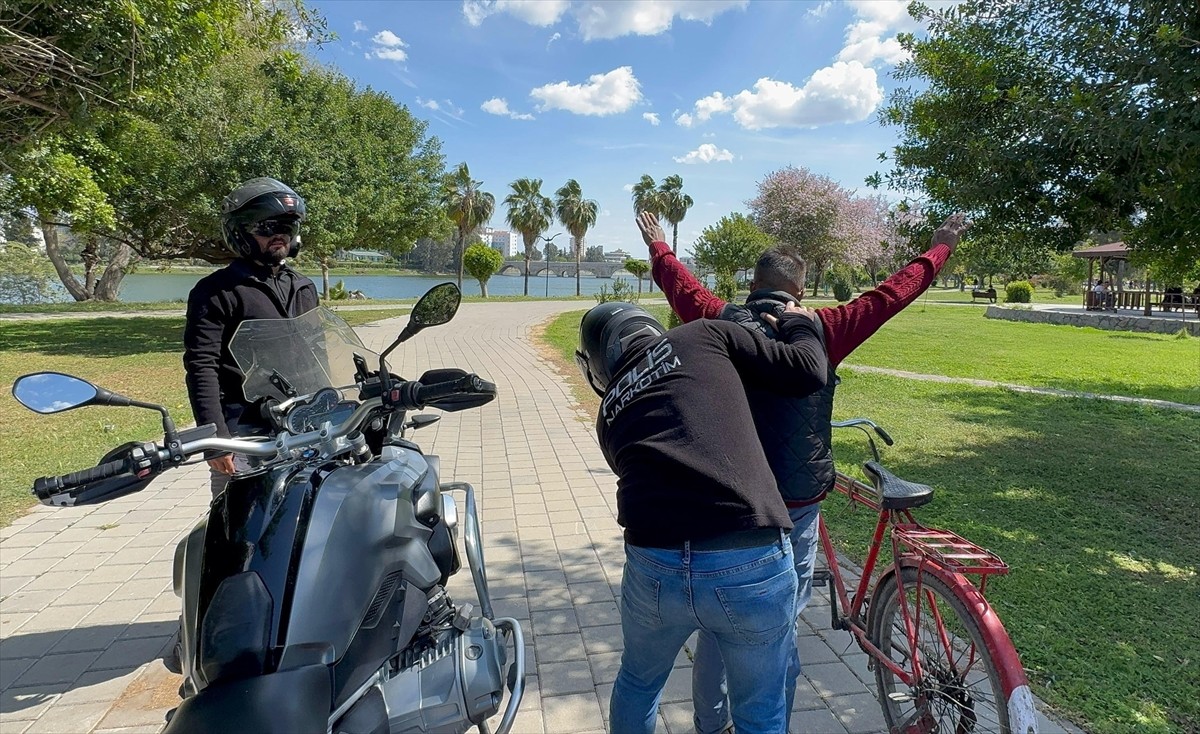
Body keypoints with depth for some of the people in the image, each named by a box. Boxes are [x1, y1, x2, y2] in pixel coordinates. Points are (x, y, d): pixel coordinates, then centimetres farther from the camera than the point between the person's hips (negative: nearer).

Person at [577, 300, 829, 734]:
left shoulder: (609, 411, 20)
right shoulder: (704, 336, 10)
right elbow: (806, 371, 6)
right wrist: (798, 323, 27)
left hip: (654, 567, 3)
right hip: (753, 564, -2)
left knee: (637, 681, 34)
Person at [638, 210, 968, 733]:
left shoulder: (722, 324, -5)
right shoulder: (820, 331, -8)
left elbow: (678, 283, 12)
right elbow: (891, 295, 2)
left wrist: (657, 244, 31)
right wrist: (940, 249, 18)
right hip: (796, 499, -1)